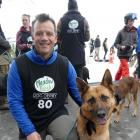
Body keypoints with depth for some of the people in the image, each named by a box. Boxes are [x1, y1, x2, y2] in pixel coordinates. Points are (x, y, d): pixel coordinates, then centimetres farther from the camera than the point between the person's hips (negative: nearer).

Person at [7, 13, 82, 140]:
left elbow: (77, 93, 3)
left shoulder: (65, 64, -6)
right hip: (30, 120, 1)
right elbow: (15, 101, -12)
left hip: (57, 114, 0)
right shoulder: (18, 65, -14)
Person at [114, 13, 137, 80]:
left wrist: (132, 46, -15)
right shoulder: (121, 32, -8)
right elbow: (116, 44, -2)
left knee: (121, 68, 18)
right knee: (125, 69, -11)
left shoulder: (134, 32, 0)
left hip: (129, 54, 4)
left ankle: (116, 80, 36)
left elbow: (136, 43, 5)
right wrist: (121, 47, -20)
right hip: (122, 53, -4)